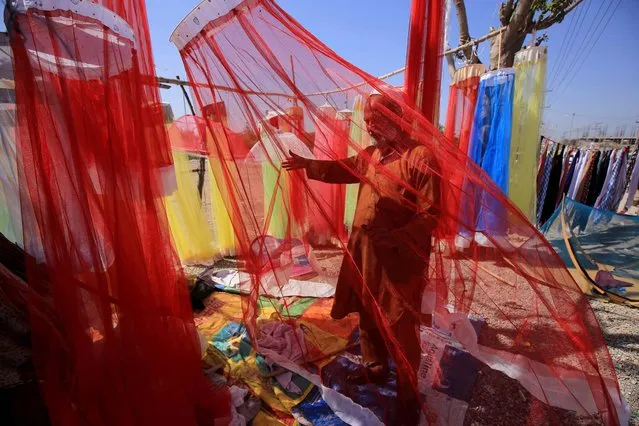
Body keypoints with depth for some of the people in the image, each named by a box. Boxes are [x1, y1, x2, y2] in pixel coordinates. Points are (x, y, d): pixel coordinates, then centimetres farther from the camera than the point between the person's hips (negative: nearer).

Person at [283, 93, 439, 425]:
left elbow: (430, 215, -18)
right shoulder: (371, 154, 9)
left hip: (400, 260, -8)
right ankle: (375, 368, 48)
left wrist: (396, 237, -31)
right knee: (368, 316, 23)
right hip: (364, 253, 8)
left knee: (401, 330, 7)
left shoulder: (420, 157, -16)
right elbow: (344, 169, 25)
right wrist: (307, 164, 16)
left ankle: (408, 397, 31)